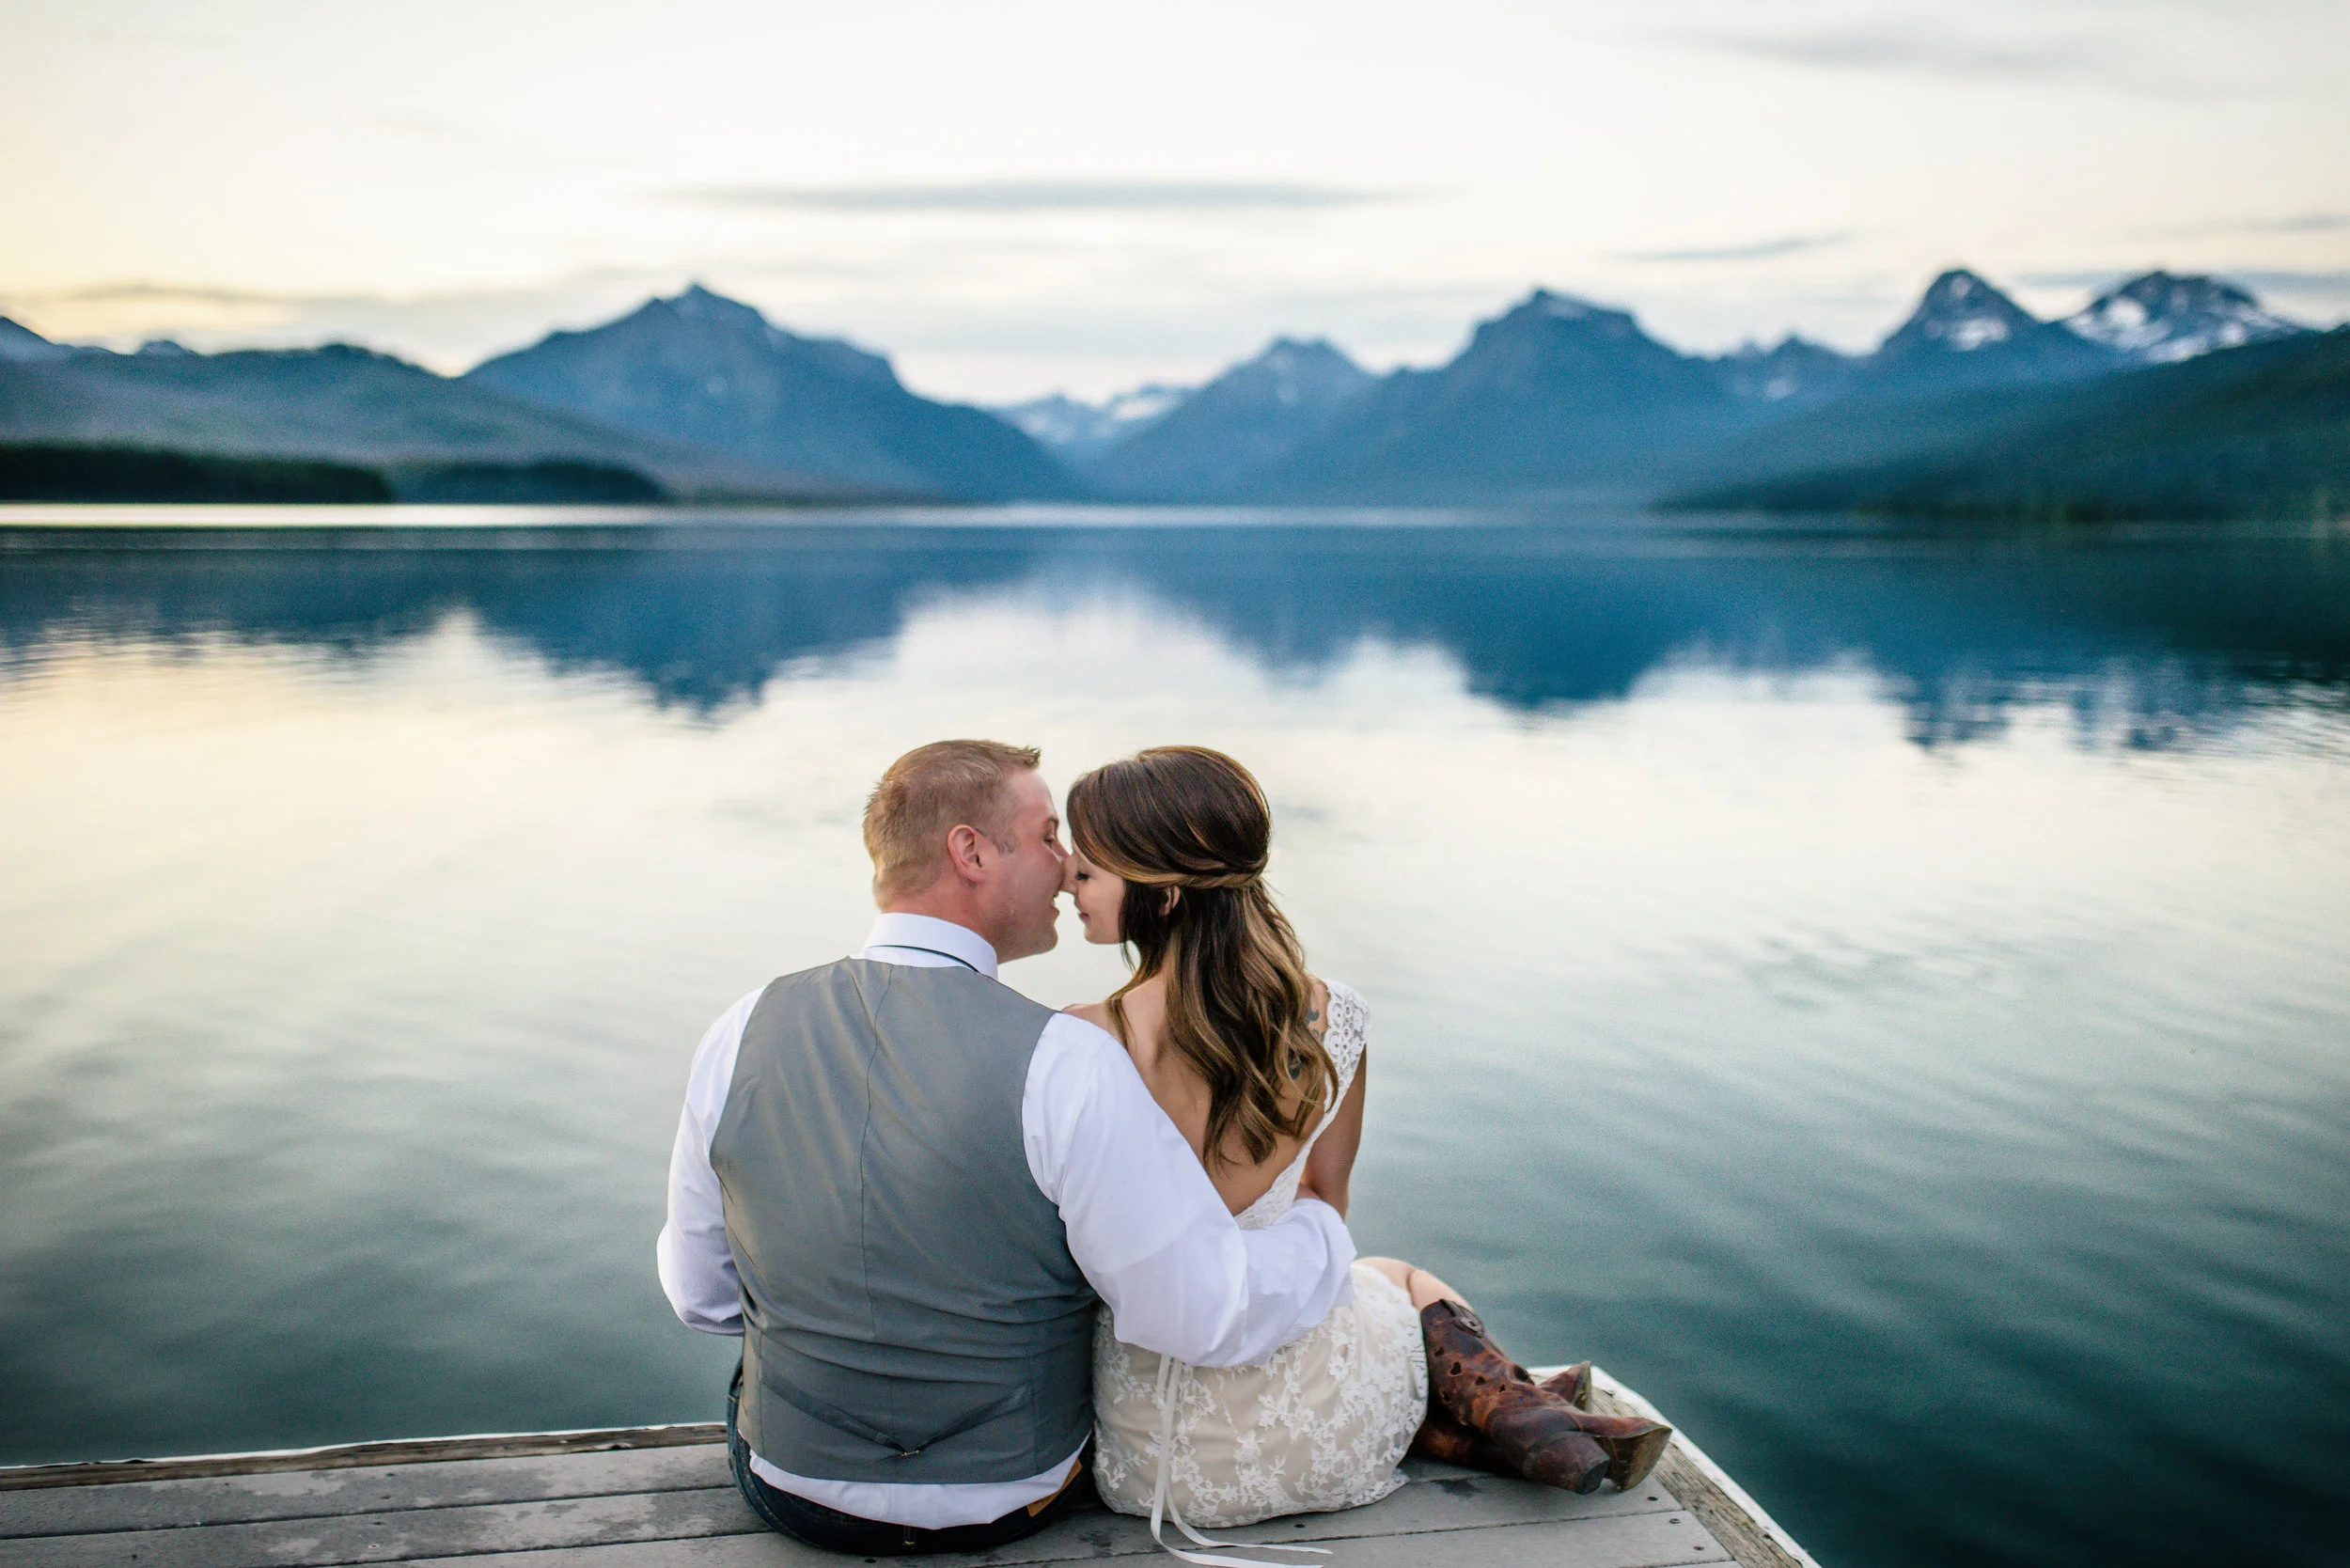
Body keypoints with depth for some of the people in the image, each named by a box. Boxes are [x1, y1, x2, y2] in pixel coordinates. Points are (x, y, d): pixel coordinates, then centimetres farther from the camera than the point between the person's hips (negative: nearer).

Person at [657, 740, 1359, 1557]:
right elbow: (1208, 1317, -23)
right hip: (1007, 1508, -2)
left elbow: (699, 1292, 0)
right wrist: (1326, 1220, -4)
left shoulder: (743, 1033, -13)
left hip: (791, 1490, 3)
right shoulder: (1066, 1065, -26)